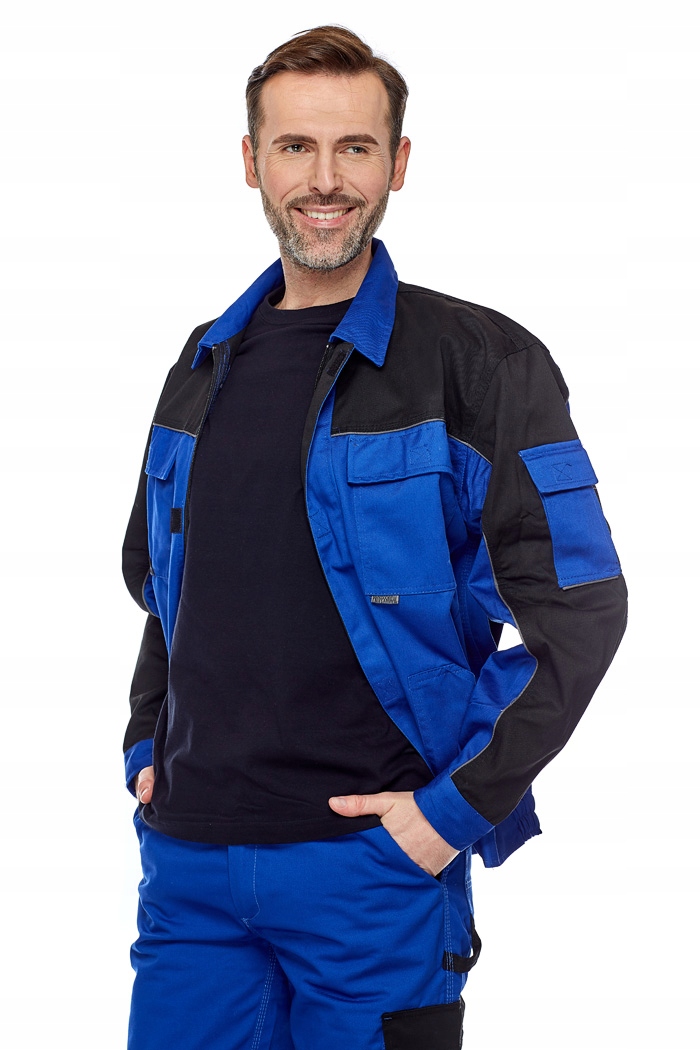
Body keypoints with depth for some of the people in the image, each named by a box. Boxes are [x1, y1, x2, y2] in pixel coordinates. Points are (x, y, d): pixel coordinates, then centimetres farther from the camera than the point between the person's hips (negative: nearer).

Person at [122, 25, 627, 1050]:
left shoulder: (480, 364, -6)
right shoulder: (206, 368, 12)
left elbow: (581, 610, -10)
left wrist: (458, 805, -14)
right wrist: (147, 745, 12)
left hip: (372, 859, -4)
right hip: (190, 856, 5)